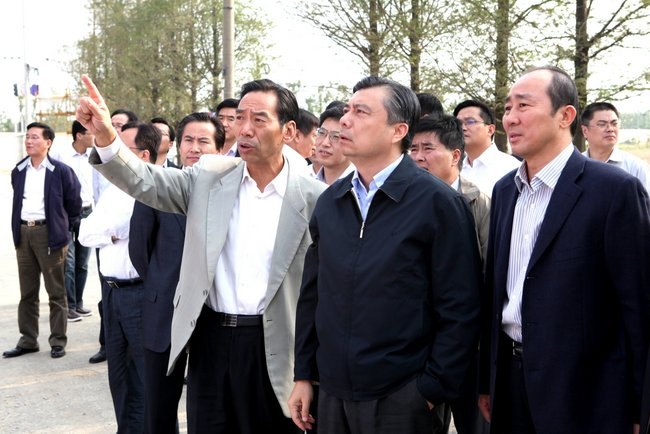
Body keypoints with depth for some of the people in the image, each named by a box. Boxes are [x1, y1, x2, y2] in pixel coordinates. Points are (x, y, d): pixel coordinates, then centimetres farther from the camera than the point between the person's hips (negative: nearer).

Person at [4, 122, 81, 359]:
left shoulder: (61, 171, -7)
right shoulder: (18, 171, 9)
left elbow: (74, 202, 0)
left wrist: (64, 227, 5)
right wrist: (18, 230, 16)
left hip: (49, 233, -5)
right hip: (23, 233, 6)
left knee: (56, 292, 2)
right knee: (27, 292, 12)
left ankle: (58, 341, 10)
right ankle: (28, 340, 21)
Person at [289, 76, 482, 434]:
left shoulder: (437, 203, -11)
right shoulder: (329, 202, 5)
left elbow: (460, 310, -11)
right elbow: (312, 293, 10)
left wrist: (432, 390, -11)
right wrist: (304, 374, 8)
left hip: (400, 397, -5)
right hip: (331, 393, 5)